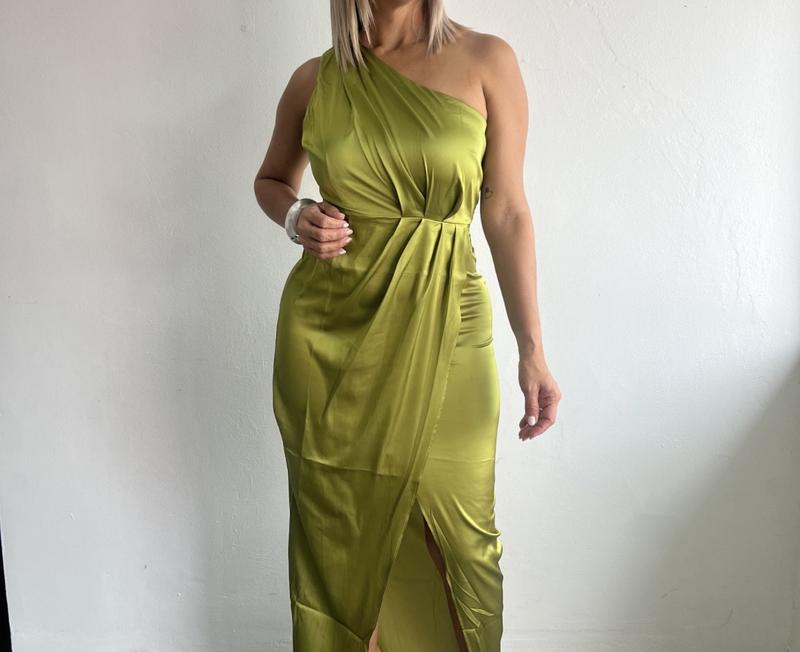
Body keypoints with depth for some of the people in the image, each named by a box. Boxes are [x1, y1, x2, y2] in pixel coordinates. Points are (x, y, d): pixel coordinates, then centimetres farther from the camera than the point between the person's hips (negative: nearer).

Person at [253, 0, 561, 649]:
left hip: (443, 330, -1)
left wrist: (532, 348, -2)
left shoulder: (486, 60, 1)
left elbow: (508, 211, 0)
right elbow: (271, 180, 22)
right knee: (340, 536, 11)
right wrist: (296, 217, -3)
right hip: (329, 332, 2)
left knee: (457, 534, 5)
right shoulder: (315, 80, 5)